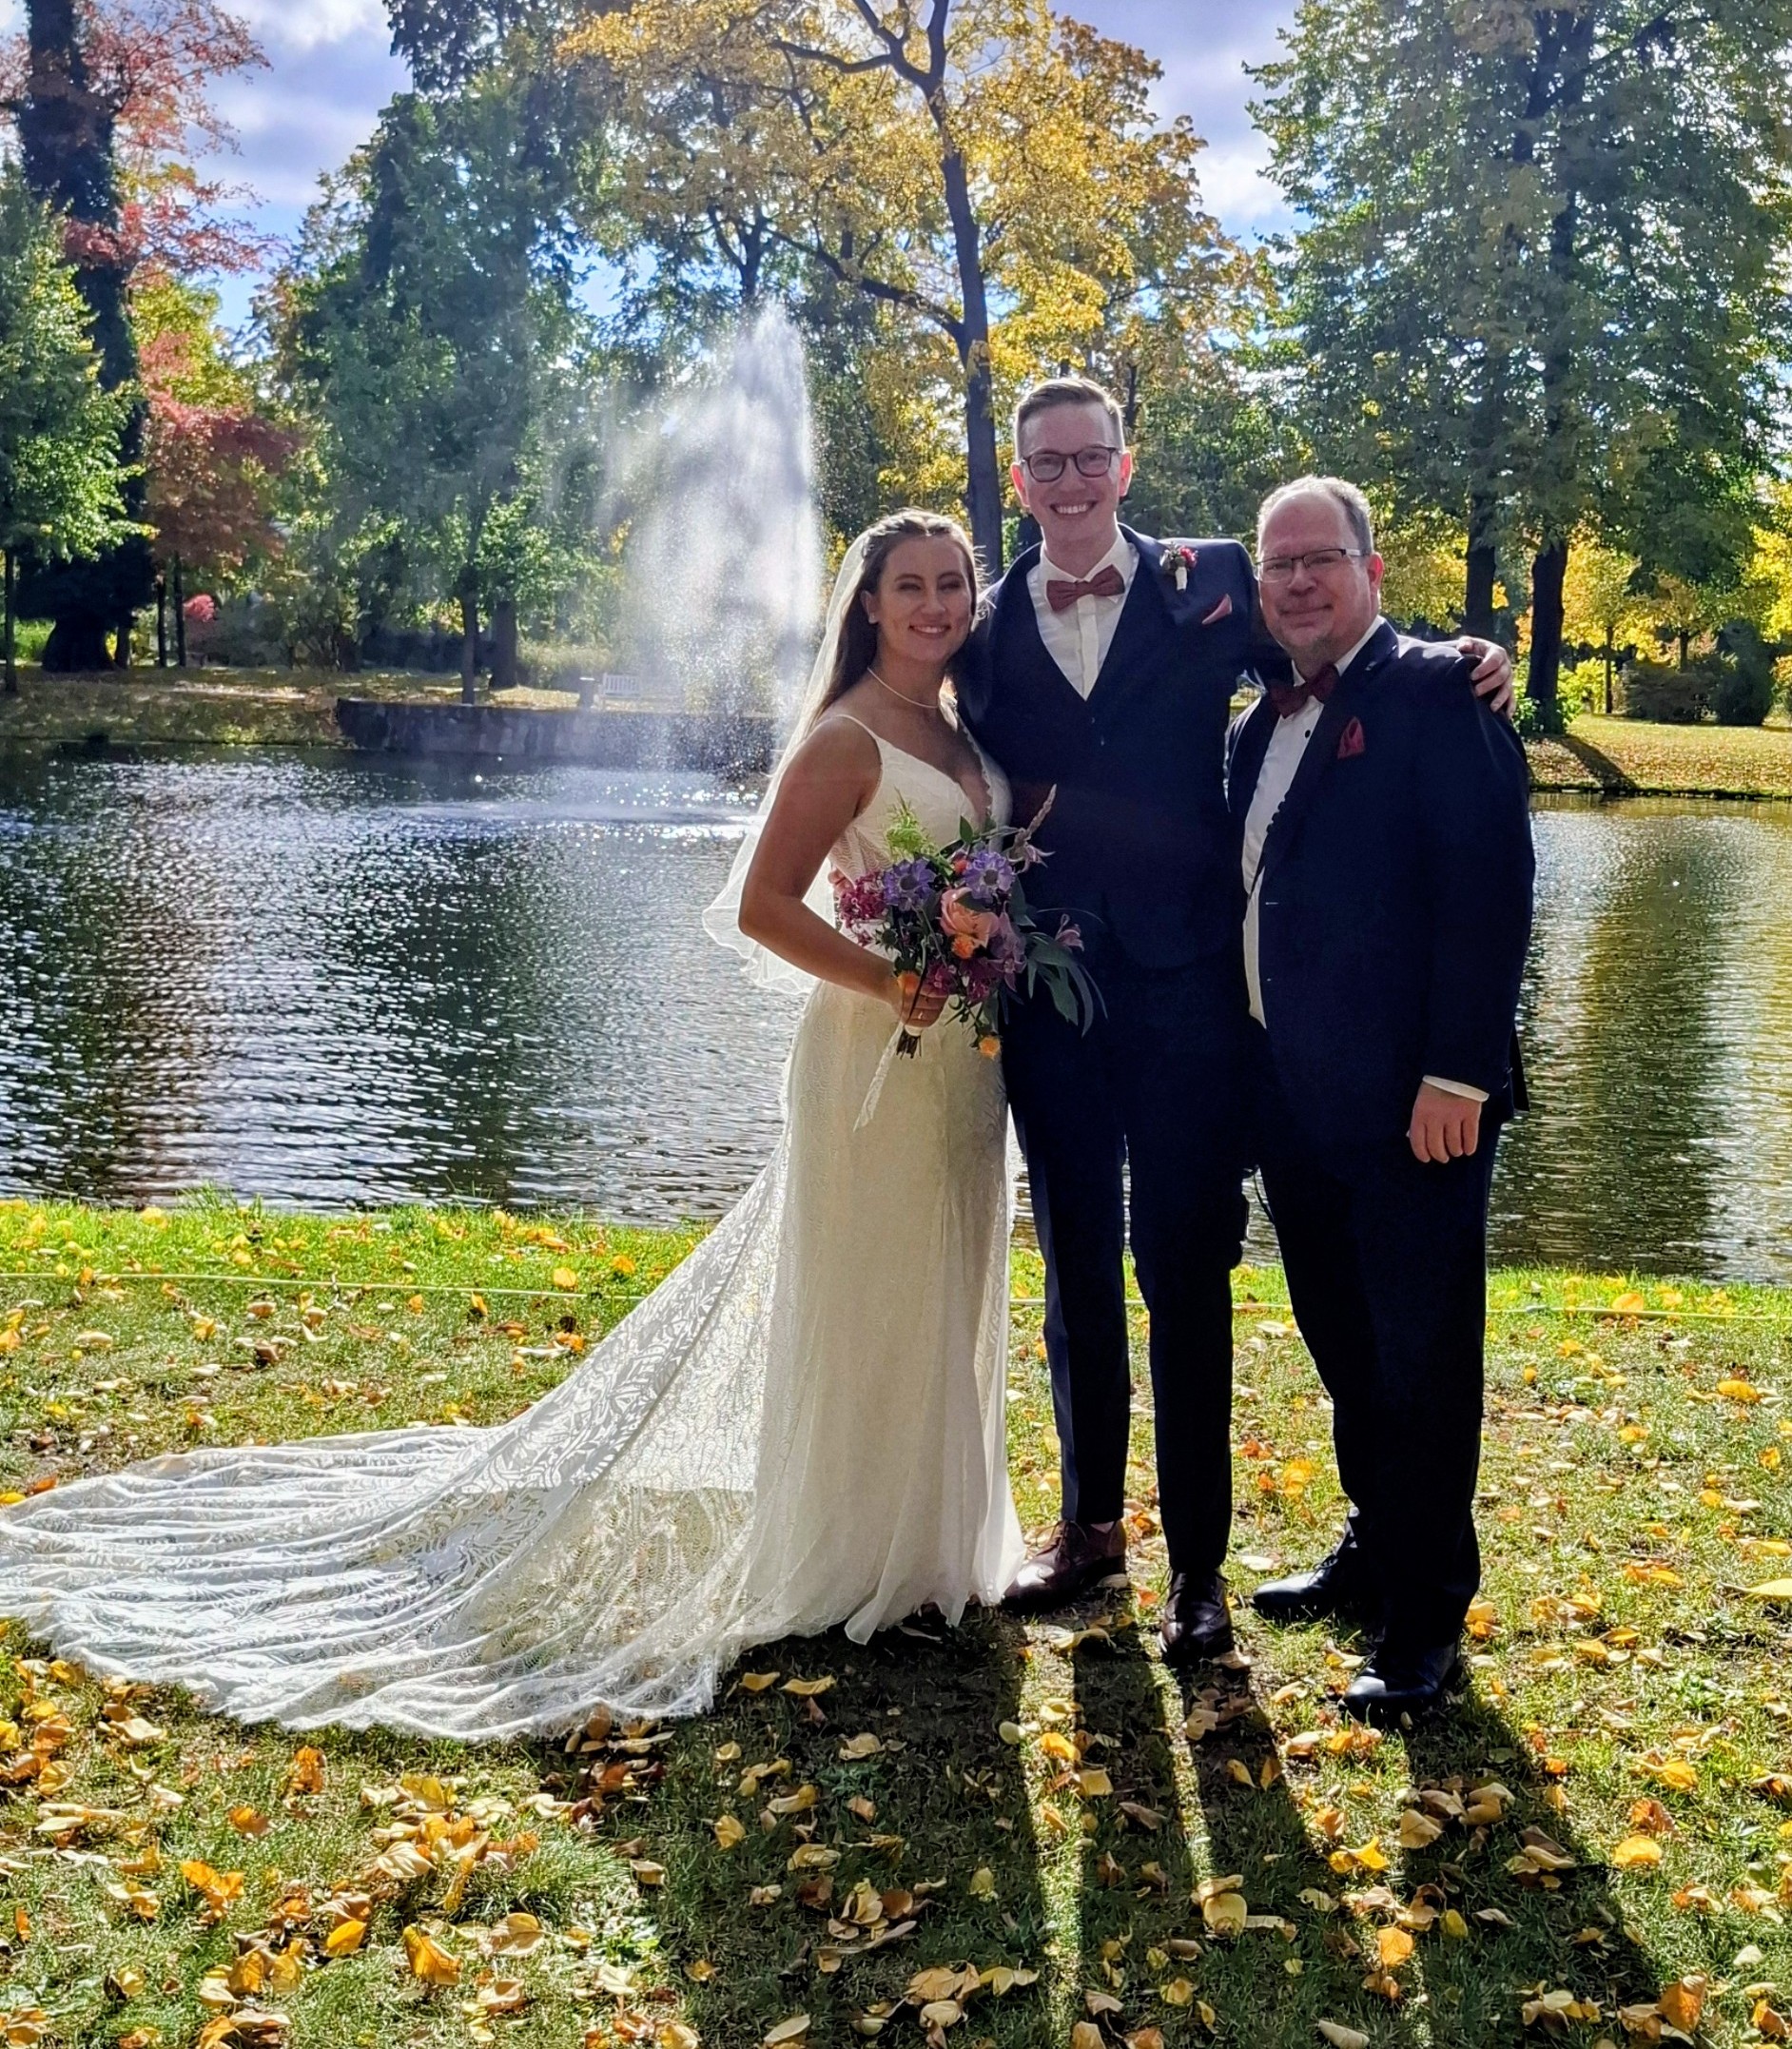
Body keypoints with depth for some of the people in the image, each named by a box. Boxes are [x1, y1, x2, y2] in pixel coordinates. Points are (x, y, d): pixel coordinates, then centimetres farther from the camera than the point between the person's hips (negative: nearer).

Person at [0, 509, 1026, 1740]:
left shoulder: (966, 735, 13)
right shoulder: (846, 738, -13)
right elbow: (761, 907, -19)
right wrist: (896, 987, -19)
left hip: (967, 1055, 8)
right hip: (879, 1055, -8)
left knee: (943, 1299, 16)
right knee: (867, 1304, 2)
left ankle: (927, 1540, 31)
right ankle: (853, 1559, 17)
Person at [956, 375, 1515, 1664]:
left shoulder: (1211, 585, 1)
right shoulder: (990, 628, 7)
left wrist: (1460, 658, -9)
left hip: (1185, 986, -2)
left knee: (1187, 1272, 2)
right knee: (1077, 1266, 14)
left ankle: (1197, 1558, 13)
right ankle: (1090, 1520, 29)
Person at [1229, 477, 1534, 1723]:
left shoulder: (1436, 693, -8)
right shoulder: (1265, 722, 15)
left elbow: (1490, 890, -16)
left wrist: (1456, 1073, -20)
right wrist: (1252, 1078, 11)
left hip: (1410, 1098, -7)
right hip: (1297, 1100, 8)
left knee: (1423, 1358, 2)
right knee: (1343, 1343, 19)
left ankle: (1425, 1624, 14)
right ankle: (1375, 1551, 37)